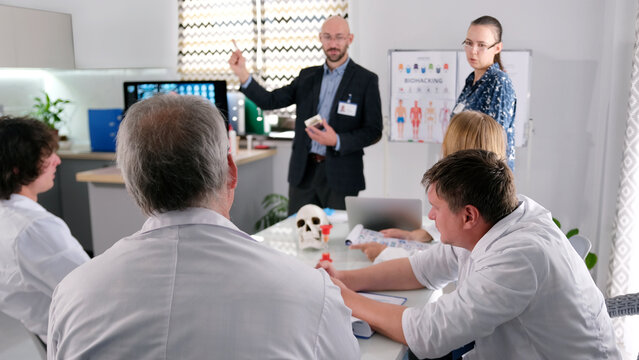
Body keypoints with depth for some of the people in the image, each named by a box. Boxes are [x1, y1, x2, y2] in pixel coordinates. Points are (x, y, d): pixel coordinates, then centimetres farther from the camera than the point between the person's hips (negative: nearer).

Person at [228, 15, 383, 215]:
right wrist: (242, 73, -7)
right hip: (303, 170, 4)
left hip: (340, 174, -3)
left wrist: (337, 141, -20)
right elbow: (270, 101, 6)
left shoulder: (366, 80, -3)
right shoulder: (307, 76, 10)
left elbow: (374, 131, -6)